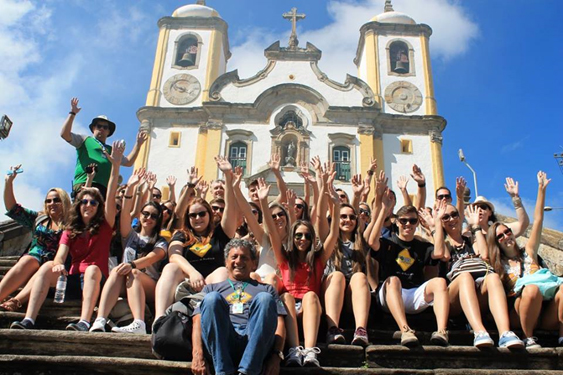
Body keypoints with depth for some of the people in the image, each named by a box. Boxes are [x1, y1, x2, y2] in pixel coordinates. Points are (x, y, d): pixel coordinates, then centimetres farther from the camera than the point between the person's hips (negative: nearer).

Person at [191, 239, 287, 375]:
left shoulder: (266, 289, 29)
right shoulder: (212, 289, 30)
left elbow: (279, 324, 15)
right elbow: (198, 321, 13)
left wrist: (276, 354, -7)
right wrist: (197, 355, -8)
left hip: (255, 344, 0)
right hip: (221, 344, 0)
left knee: (265, 298, -26)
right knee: (212, 298, -25)